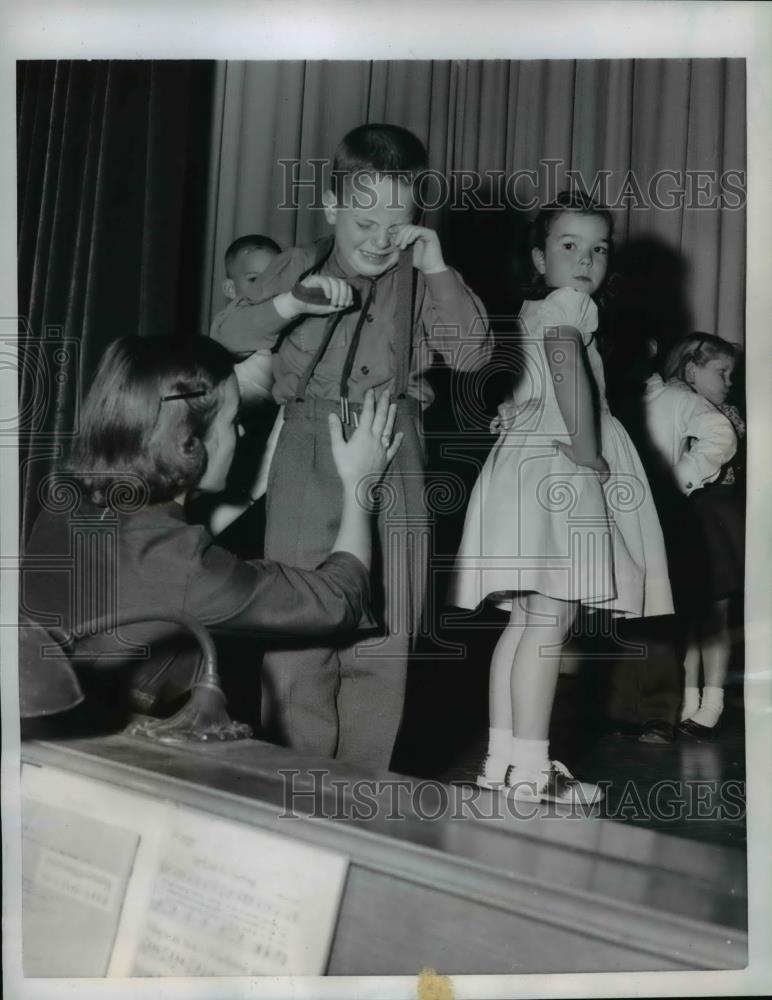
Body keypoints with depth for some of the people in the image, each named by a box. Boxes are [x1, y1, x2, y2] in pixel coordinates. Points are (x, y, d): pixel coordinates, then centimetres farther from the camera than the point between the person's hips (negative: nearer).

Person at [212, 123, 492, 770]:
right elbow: (227, 342, 4)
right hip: (307, 461, 0)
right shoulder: (299, 267, 11)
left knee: (383, 639, 4)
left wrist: (437, 267, -6)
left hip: (392, 463, 0)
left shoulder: (420, 282, 10)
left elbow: (472, 353, -1)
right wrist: (289, 303, -13)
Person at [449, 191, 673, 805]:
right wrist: (587, 450, -22)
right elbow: (567, 365, -24)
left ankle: (502, 757, 15)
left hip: (529, 461, 10)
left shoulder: (532, 311, 24)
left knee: (525, 619, 11)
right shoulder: (569, 304, -5)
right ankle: (529, 769, -10)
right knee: (553, 618, -11)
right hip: (558, 468, -10)